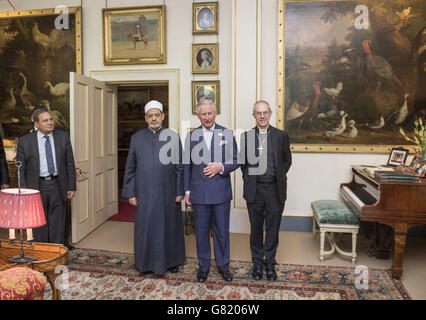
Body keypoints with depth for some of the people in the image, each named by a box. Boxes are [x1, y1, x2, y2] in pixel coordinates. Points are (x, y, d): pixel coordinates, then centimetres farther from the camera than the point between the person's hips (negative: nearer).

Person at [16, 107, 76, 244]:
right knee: (39, 225, 10)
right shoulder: (25, 141, -2)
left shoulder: (63, 136, 2)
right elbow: (20, 169, 1)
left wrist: (71, 187, 2)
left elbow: (70, 163, 5)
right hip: (37, 187, -1)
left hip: (57, 186, 1)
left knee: (57, 225, 9)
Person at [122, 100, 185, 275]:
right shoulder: (137, 138, 4)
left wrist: (180, 191, -4)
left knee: (169, 226, 11)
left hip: (167, 193, -1)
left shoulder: (173, 136, 0)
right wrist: (130, 193, 0)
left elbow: (180, 166, 0)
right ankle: (146, 261, 28)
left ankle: (171, 260, 30)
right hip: (144, 193, 1)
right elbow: (130, 168, 5)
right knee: (145, 227, 9)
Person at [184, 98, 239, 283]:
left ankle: (223, 265, 28)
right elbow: (187, 165, 7)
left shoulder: (227, 134, 1)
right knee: (201, 231, 11)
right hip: (199, 193, 1)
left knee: (222, 231, 10)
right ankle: (203, 265, 28)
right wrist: (186, 190, 4)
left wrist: (221, 167, -18)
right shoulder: (191, 136, 6)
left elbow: (235, 161, 2)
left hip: (221, 191, -1)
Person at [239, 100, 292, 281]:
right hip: (254, 189, 0)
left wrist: (278, 177, 3)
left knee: (273, 229, 9)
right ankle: (257, 263, 27)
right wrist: (248, 179, 0)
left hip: (275, 189, 0)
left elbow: (287, 161, 10)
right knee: (256, 229, 11)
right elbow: (242, 161, 8)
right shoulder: (246, 136, 2)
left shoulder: (281, 136, 2)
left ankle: (270, 264, 25)